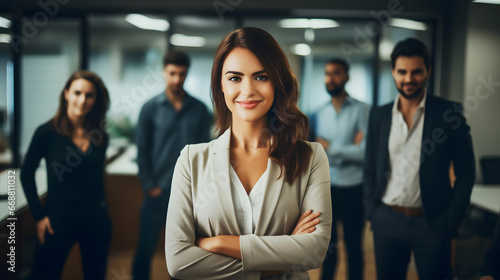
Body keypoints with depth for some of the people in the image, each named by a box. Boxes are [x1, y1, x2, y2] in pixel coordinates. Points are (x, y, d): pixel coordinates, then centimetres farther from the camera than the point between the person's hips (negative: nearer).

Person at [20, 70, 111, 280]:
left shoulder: (100, 136, 0)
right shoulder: (47, 132, -9)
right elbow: (26, 174, -1)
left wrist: (100, 208, 7)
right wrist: (39, 215, -5)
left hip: (96, 218, 4)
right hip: (59, 218, -3)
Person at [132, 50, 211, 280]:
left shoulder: (199, 109, 1)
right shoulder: (151, 108, -2)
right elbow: (142, 151, -1)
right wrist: (149, 185, -6)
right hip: (158, 191, -1)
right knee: (145, 248, 7)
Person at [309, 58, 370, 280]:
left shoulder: (362, 110, -7)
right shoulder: (320, 113, 7)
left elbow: (366, 152, -16)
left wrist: (330, 147, -11)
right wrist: (349, 149, -14)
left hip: (353, 189, -4)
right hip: (326, 187, 4)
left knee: (353, 245, 10)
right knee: (328, 244, 16)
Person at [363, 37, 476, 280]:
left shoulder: (449, 113, -4)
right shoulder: (378, 115, 5)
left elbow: (466, 173, -1)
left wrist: (451, 221, -6)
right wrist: (371, 211, 3)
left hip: (432, 223, -2)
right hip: (386, 222, 3)